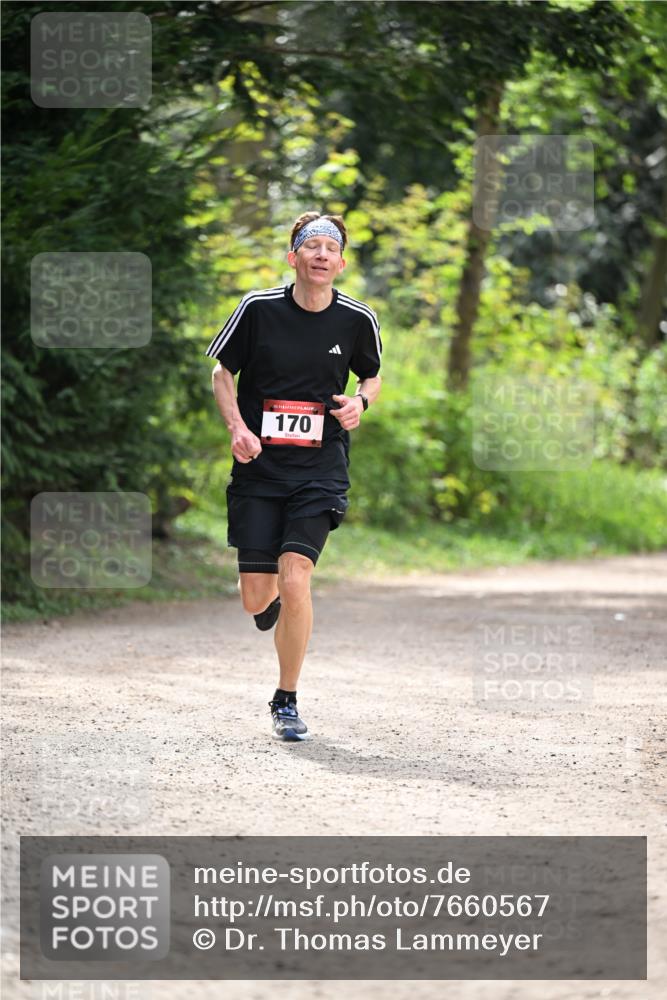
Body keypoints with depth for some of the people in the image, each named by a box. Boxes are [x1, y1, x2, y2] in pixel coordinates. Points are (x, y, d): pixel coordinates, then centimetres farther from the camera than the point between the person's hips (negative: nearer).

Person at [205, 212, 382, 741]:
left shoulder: (358, 319, -2)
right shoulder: (258, 308, -6)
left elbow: (372, 376, 17)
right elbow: (222, 370, 8)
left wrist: (360, 402, -6)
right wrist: (237, 427, -8)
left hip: (321, 473, 0)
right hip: (258, 467, 1)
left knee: (295, 580, -17)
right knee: (256, 598, -1)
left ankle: (287, 701, 1)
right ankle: (273, 600, 40)